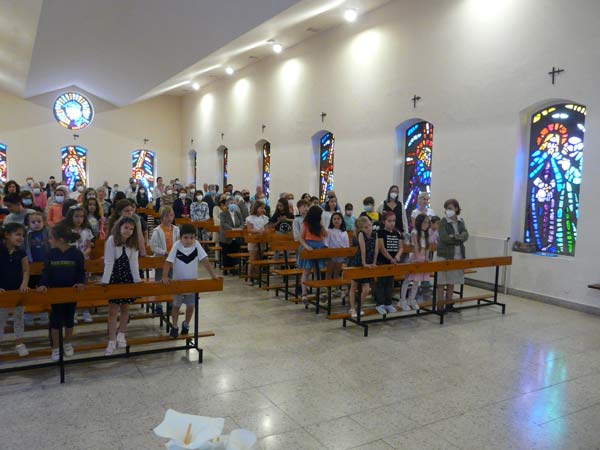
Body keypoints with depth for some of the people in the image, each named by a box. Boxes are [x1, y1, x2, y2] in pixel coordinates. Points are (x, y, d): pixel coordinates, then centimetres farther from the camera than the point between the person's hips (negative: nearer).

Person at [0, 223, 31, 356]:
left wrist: (24, 284, -14)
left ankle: (19, 343, 23)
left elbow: (26, 270, 1)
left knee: (19, 317, 12)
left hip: (18, 290, 3)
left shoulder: (21, 252, -1)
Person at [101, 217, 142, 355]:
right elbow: (109, 263, -17)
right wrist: (105, 281, -21)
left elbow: (134, 262, -5)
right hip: (114, 277, -3)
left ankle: (121, 335, 28)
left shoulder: (133, 243, -4)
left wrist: (137, 279, -13)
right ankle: (112, 341, 6)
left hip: (127, 277, 3)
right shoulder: (112, 240, -15)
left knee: (125, 307, 11)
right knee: (113, 309, -2)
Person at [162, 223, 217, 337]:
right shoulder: (177, 245, -17)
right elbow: (168, 262, -19)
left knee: (191, 306, 10)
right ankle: (174, 327, 26)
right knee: (176, 305, 9)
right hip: (178, 282, -1)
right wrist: (165, 276, -32)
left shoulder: (196, 245, -13)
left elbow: (205, 261, -15)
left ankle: (186, 325, 34)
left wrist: (213, 275, -21)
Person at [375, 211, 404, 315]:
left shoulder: (397, 233, 9)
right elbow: (382, 248, -15)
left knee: (390, 283, 12)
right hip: (382, 262, -6)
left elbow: (400, 247, 7)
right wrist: (391, 259, -17)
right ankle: (379, 304, 8)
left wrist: (397, 256, -13)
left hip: (393, 262, 6)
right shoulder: (380, 232, -9)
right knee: (381, 283, 1)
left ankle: (388, 303, 22)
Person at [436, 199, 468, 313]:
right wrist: (459, 239, -10)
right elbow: (444, 238, -17)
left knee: (452, 282, 12)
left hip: (458, 256, 5)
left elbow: (465, 236, -5)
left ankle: (449, 305, 20)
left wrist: (454, 237, -20)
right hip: (445, 256, -5)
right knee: (442, 282, -1)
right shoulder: (443, 222, -5)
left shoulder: (461, 222, 9)